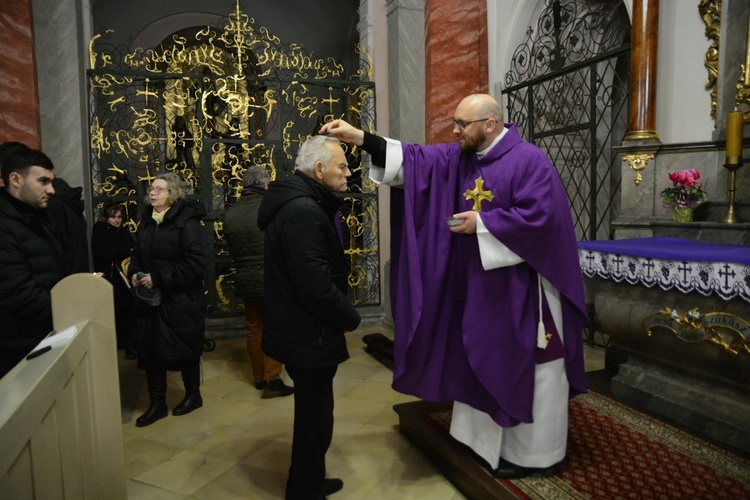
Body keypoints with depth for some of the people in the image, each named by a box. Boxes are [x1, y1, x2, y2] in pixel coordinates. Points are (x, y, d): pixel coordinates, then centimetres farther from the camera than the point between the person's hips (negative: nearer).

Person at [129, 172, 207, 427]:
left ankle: (193, 395, 31)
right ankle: (157, 403, 25)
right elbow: (137, 255, 20)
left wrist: (159, 279, -23)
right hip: (150, 299, 7)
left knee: (184, 350, 8)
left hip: (181, 301, -7)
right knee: (150, 350, 10)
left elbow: (196, 264, -22)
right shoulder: (147, 221, 10)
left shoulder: (187, 223, -14)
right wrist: (134, 273, -2)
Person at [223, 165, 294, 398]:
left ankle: (259, 378, 25)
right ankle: (272, 380, 4)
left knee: (254, 330, 15)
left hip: (245, 280, 5)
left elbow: (231, 249, 7)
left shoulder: (230, 213, -1)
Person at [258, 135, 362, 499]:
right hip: (308, 334, -11)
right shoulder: (303, 211, -24)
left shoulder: (300, 202, 10)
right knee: (314, 416, 7)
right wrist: (350, 317, -14)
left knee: (312, 411, 23)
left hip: (300, 329, 11)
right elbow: (316, 286, -27)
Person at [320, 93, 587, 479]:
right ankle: (491, 438, 36)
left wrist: (481, 222, -19)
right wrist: (360, 139, -9)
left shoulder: (528, 160, -14)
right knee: (487, 363, 17)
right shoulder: (459, 157, 6)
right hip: (482, 281, 7)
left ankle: (532, 451, 24)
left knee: (527, 366, 6)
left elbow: (539, 216, -23)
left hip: (524, 285, -7)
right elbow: (414, 158, 0)